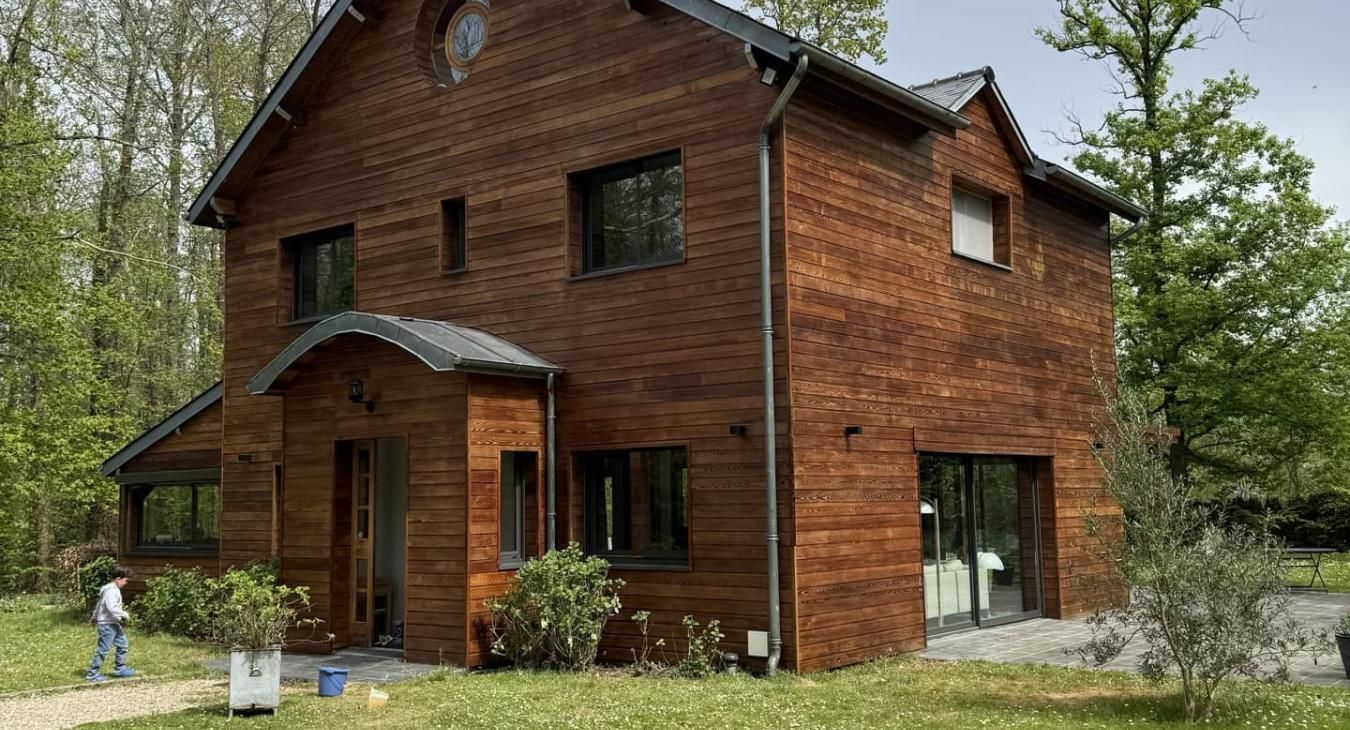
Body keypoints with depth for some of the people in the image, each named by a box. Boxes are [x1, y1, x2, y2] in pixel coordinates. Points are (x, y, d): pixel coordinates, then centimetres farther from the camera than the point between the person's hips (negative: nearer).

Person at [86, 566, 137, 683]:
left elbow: (99, 604, 27)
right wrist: (124, 614, -18)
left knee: (123, 645, 14)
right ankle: (92, 673, 3)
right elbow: (111, 607, -30)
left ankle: (120, 669, 23)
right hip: (107, 624, -11)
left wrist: (94, 616, 39)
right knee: (103, 649, -4)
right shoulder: (112, 590, -18)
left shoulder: (112, 589, 15)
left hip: (113, 624, 11)